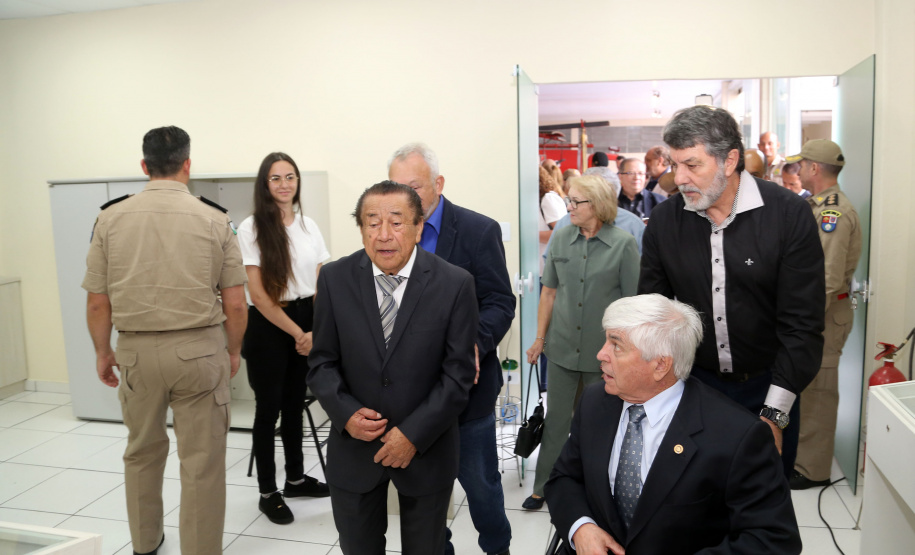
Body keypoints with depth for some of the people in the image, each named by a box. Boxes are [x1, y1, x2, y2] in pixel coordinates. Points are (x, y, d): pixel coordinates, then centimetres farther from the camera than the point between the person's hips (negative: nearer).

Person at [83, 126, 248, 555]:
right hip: (199, 348, -3)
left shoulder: (111, 218, -2)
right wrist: (233, 351, 9)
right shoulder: (213, 219, -7)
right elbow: (235, 303, -7)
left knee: (142, 452, 23)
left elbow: (97, 302, 0)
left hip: (136, 350, 3)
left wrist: (102, 352, 15)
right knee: (202, 462, 7)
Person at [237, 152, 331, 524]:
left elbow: (322, 284, 5)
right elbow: (259, 295, -13)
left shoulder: (309, 226, 5)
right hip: (269, 327, -4)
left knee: (295, 403, 16)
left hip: (306, 324, 5)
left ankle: (296, 478, 33)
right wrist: (297, 332, -11)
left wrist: (316, 331, -7)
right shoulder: (252, 228, -9)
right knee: (269, 408, 6)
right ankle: (268, 493, 20)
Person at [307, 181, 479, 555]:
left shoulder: (455, 284, -13)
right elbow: (322, 362, -1)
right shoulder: (334, 279, -7)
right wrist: (346, 413, -16)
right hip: (354, 445, 2)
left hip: (426, 448, -1)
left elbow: (458, 373, -11)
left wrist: (414, 433, -15)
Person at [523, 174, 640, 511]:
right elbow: (549, 292, 7)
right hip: (562, 347, 3)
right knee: (556, 419, 11)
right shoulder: (561, 239, 1)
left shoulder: (623, 244, -9)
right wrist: (540, 338, 8)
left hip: (603, 352, -2)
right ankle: (543, 488, 26)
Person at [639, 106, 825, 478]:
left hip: (767, 388, -2)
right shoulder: (665, 220, -5)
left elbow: (803, 325, -13)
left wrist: (774, 415, -16)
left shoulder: (789, 214, -13)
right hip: (692, 383, 2)